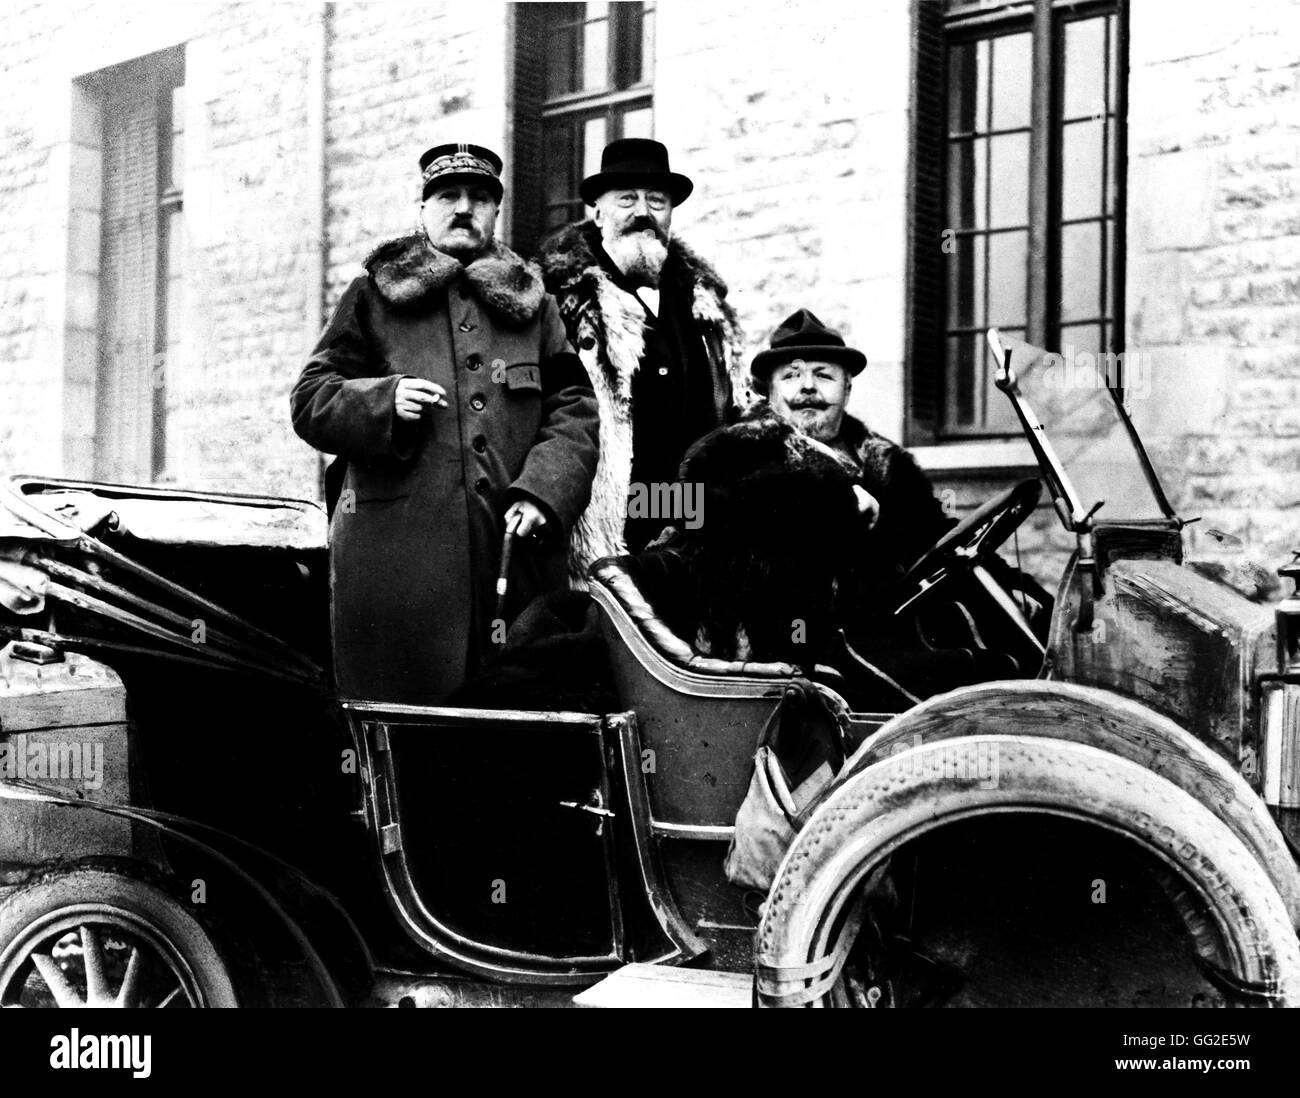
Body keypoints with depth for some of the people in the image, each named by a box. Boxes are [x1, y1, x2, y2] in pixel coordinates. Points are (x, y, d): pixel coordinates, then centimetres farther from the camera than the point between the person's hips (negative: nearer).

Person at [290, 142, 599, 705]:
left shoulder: (534, 304, 17)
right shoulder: (373, 295, 13)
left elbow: (575, 413, 10)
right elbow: (309, 400, 9)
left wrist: (541, 492, -7)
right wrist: (382, 401, -10)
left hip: (512, 549, 2)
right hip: (393, 553, -2)